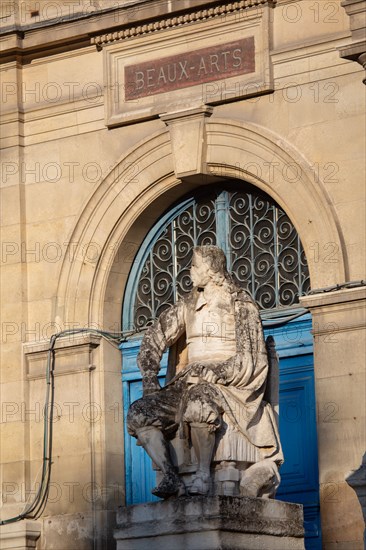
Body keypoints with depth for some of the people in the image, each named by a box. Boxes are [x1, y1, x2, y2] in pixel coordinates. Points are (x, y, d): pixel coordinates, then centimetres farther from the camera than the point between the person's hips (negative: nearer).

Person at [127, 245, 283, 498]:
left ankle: (204, 473, -28)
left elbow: (249, 358, -8)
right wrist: (150, 379, 2)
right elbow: (155, 338, 16)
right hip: (190, 382, 6)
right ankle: (171, 478, -23)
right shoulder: (188, 305, 17)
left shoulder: (240, 305, 0)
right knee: (139, 413, -16)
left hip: (228, 385, -6)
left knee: (199, 400, -42)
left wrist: (217, 372, -22)